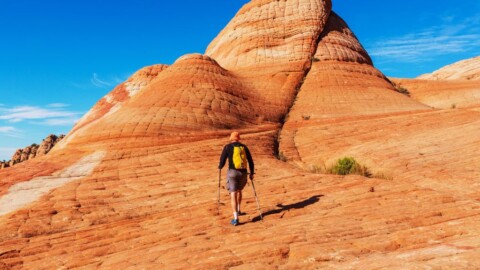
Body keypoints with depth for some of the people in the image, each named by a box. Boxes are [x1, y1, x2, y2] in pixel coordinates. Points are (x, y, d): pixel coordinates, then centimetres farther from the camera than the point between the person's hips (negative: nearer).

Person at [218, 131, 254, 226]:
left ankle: (235, 218, -13)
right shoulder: (244, 147, 12)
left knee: (233, 195, -4)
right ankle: (238, 211, 38)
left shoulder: (227, 147, 1)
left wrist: (220, 167, 21)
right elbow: (251, 161, 12)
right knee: (239, 190, 29)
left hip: (232, 172, -4)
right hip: (243, 173, 4)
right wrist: (252, 173, 23)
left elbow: (222, 161, -2)